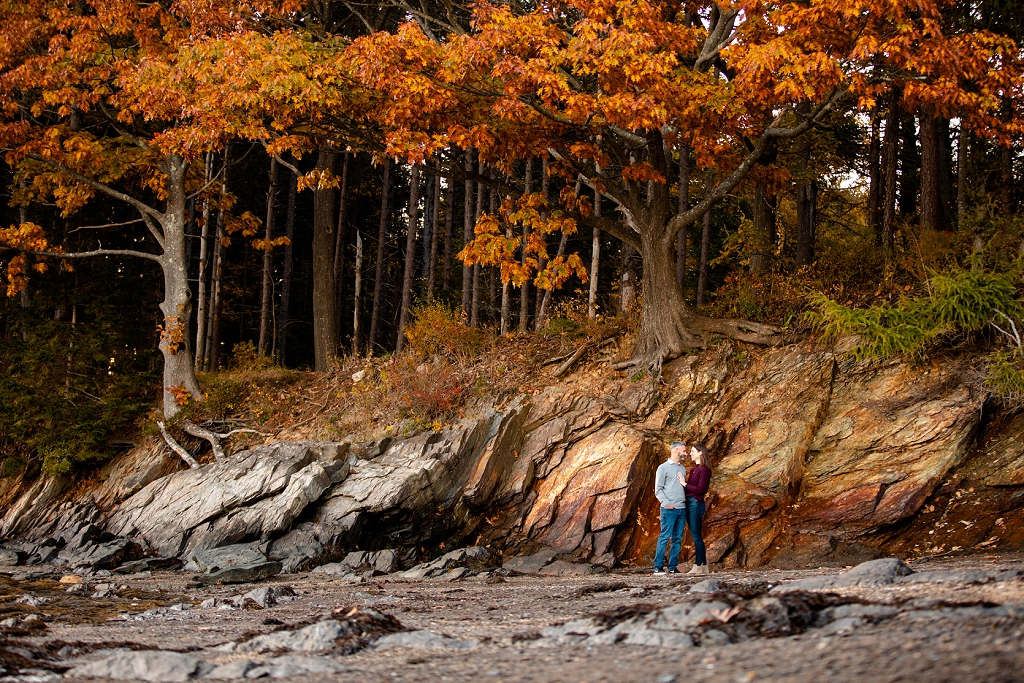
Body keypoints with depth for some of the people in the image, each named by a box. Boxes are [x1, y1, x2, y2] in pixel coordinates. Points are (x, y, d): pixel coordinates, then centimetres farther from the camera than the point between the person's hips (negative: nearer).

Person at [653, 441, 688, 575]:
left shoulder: (682, 469, 19)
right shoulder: (663, 468, -1)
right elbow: (658, 490, -5)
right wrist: (667, 503, -15)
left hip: (682, 508, 6)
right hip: (669, 509, -6)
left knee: (678, 539, 5)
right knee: (665, 537, -8)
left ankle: (673, 567, 7)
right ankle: (658, 566, -6)